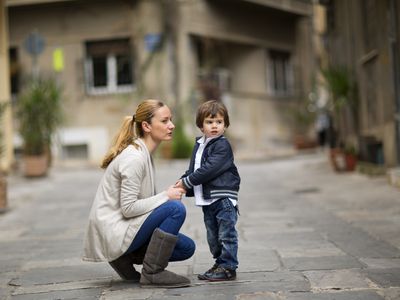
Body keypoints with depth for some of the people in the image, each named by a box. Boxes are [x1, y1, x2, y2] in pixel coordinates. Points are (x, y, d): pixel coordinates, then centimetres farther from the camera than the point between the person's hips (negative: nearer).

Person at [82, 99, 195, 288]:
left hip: (124, 226, 9)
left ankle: (125, 257, 10)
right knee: (176, 209, -23)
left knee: (187, 248, 4)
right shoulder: (134, 157, -20)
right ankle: (152, 273, -13)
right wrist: (165, 196, -18)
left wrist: (170, 193, -3)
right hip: (113, 232, -9)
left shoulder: (144, 153, 10)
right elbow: (128, 208, -23)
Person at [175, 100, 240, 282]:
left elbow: (209, 170, -19)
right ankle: (220, 263, 26)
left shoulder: (222, 146, -11)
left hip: (224, 198, -8)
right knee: (213, 237, 15)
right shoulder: (199, 145, 15)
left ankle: (228, 267, 0)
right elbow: (192, 169, 17)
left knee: (226, 234, -5)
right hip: (207, 199, 8)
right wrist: (183, 183, -3)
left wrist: (187, 182, -16)